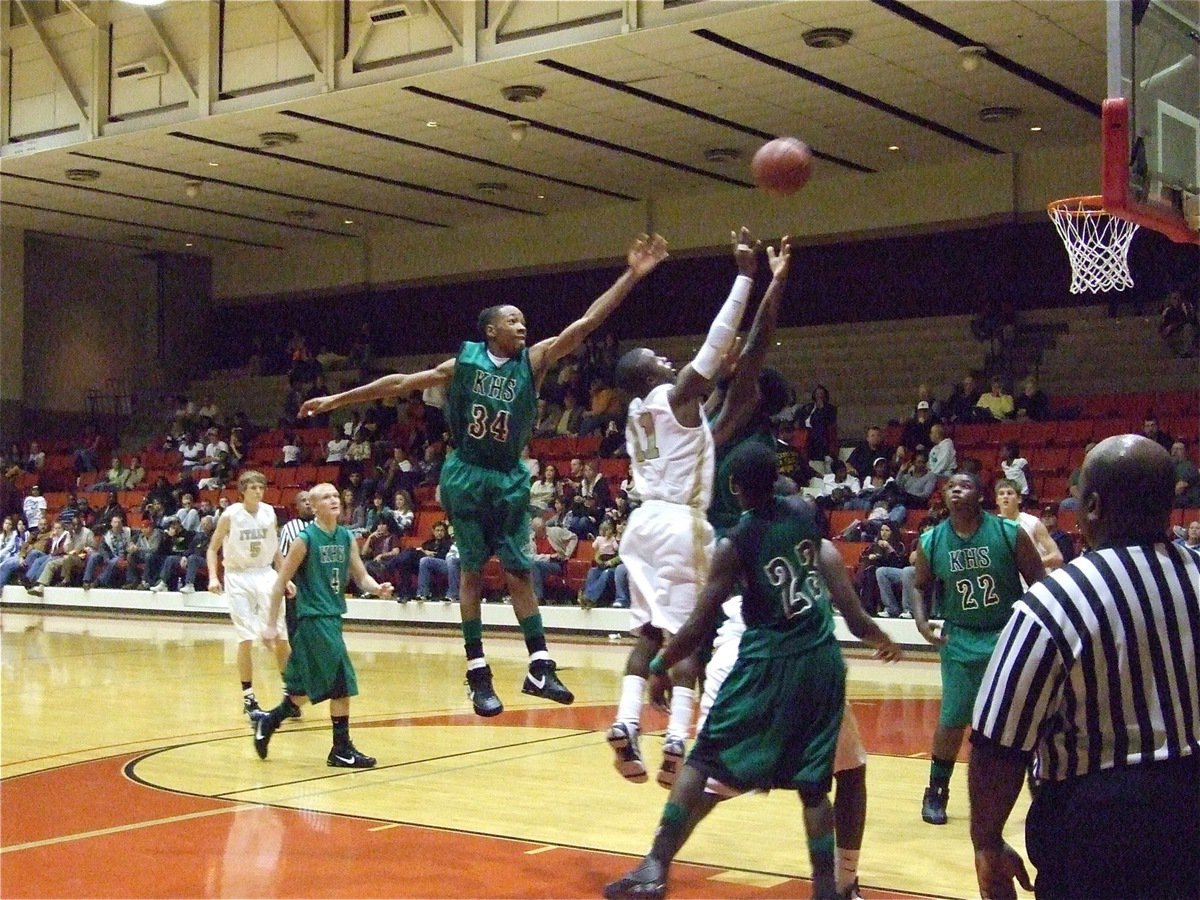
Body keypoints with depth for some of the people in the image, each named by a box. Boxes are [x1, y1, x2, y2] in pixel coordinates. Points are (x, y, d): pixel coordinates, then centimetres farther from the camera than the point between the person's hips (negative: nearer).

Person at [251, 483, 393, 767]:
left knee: (308, 687, 16)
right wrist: (271, 624, -12)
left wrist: (377, 588, -14)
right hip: (313, 617, -8)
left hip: (332, 616, 8)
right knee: (342, 683, -9)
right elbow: (281, 582, -9)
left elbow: (361, 576, 8)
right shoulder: (305, 538, -12)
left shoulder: (347, 538, 7)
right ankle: (342, 749, 0)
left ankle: (267, 722, 35)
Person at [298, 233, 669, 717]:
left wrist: (631, 276, -18)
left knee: (519, 571, 1)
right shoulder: (464, 362, -3)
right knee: (473, 572, 3)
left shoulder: (533, 361, -1)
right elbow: (398, 383, 2)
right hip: (467, 477, -2)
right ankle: (478, 674, 6)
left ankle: (539, 667, 2)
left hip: (509, 480, 2)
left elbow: (586, 323, -10)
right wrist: (336, 399, 3)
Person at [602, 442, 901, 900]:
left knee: (703, 764, 4)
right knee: (812, 784, 12)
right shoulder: (806, 512, 3)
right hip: (822, 661, 4)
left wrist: (660, 667, 5)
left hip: (768, 663, -4)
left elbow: (699, 626, -7)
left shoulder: (734, 545, -9)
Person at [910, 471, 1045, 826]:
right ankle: (936, 794, 21)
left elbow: (1038, 580, -5)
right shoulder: (930, 543, -4)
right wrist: (921, 619, -8)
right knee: (952, 720, 4)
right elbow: (920, 587, 10)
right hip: (960, 640, 2)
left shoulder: (1010, 533, -12)